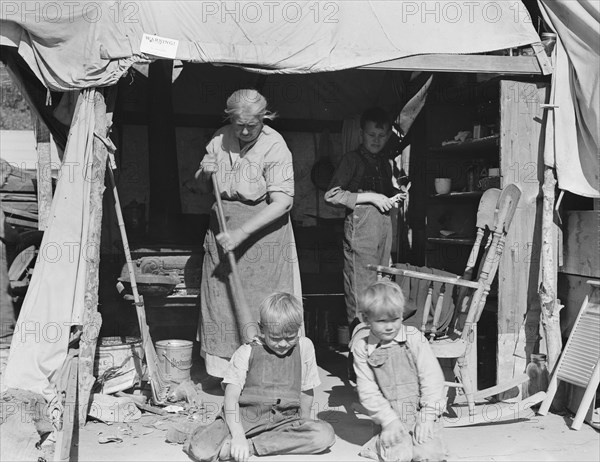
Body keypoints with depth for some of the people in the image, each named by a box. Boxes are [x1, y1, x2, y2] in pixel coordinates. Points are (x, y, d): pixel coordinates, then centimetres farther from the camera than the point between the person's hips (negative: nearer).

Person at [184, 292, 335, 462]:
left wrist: (302, 425, 14)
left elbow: (307, 391, 13)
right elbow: (231, 396, -10)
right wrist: (238, 435, -24)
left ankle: (251, 446, -21)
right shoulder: (246, 353, -2)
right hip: (244, 418, -3)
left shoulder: (304, 347, 3)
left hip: (284, 421, 4)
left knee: (325, 435, -28)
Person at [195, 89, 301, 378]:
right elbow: (203, 186, 16)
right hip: (222, 228, 5)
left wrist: (241, 233, -27)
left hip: (263, 230, -5)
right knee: (220, 298, 7)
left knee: (260, 305, -3)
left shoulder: (274, 148, -15)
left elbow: (282, 202, -22)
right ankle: (223, 366, 18)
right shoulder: (220, 139, 3)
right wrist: (205, 172, -9)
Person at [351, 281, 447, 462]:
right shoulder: (363, 347, -5)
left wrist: (428, 416, -12)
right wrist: (388, 420, -12)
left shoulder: (414, 338, -8)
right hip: (392, 418, 0)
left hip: (421, 413, 0)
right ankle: (380, 443, 12)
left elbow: (431, 377, -7)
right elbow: (367, 390, -4)